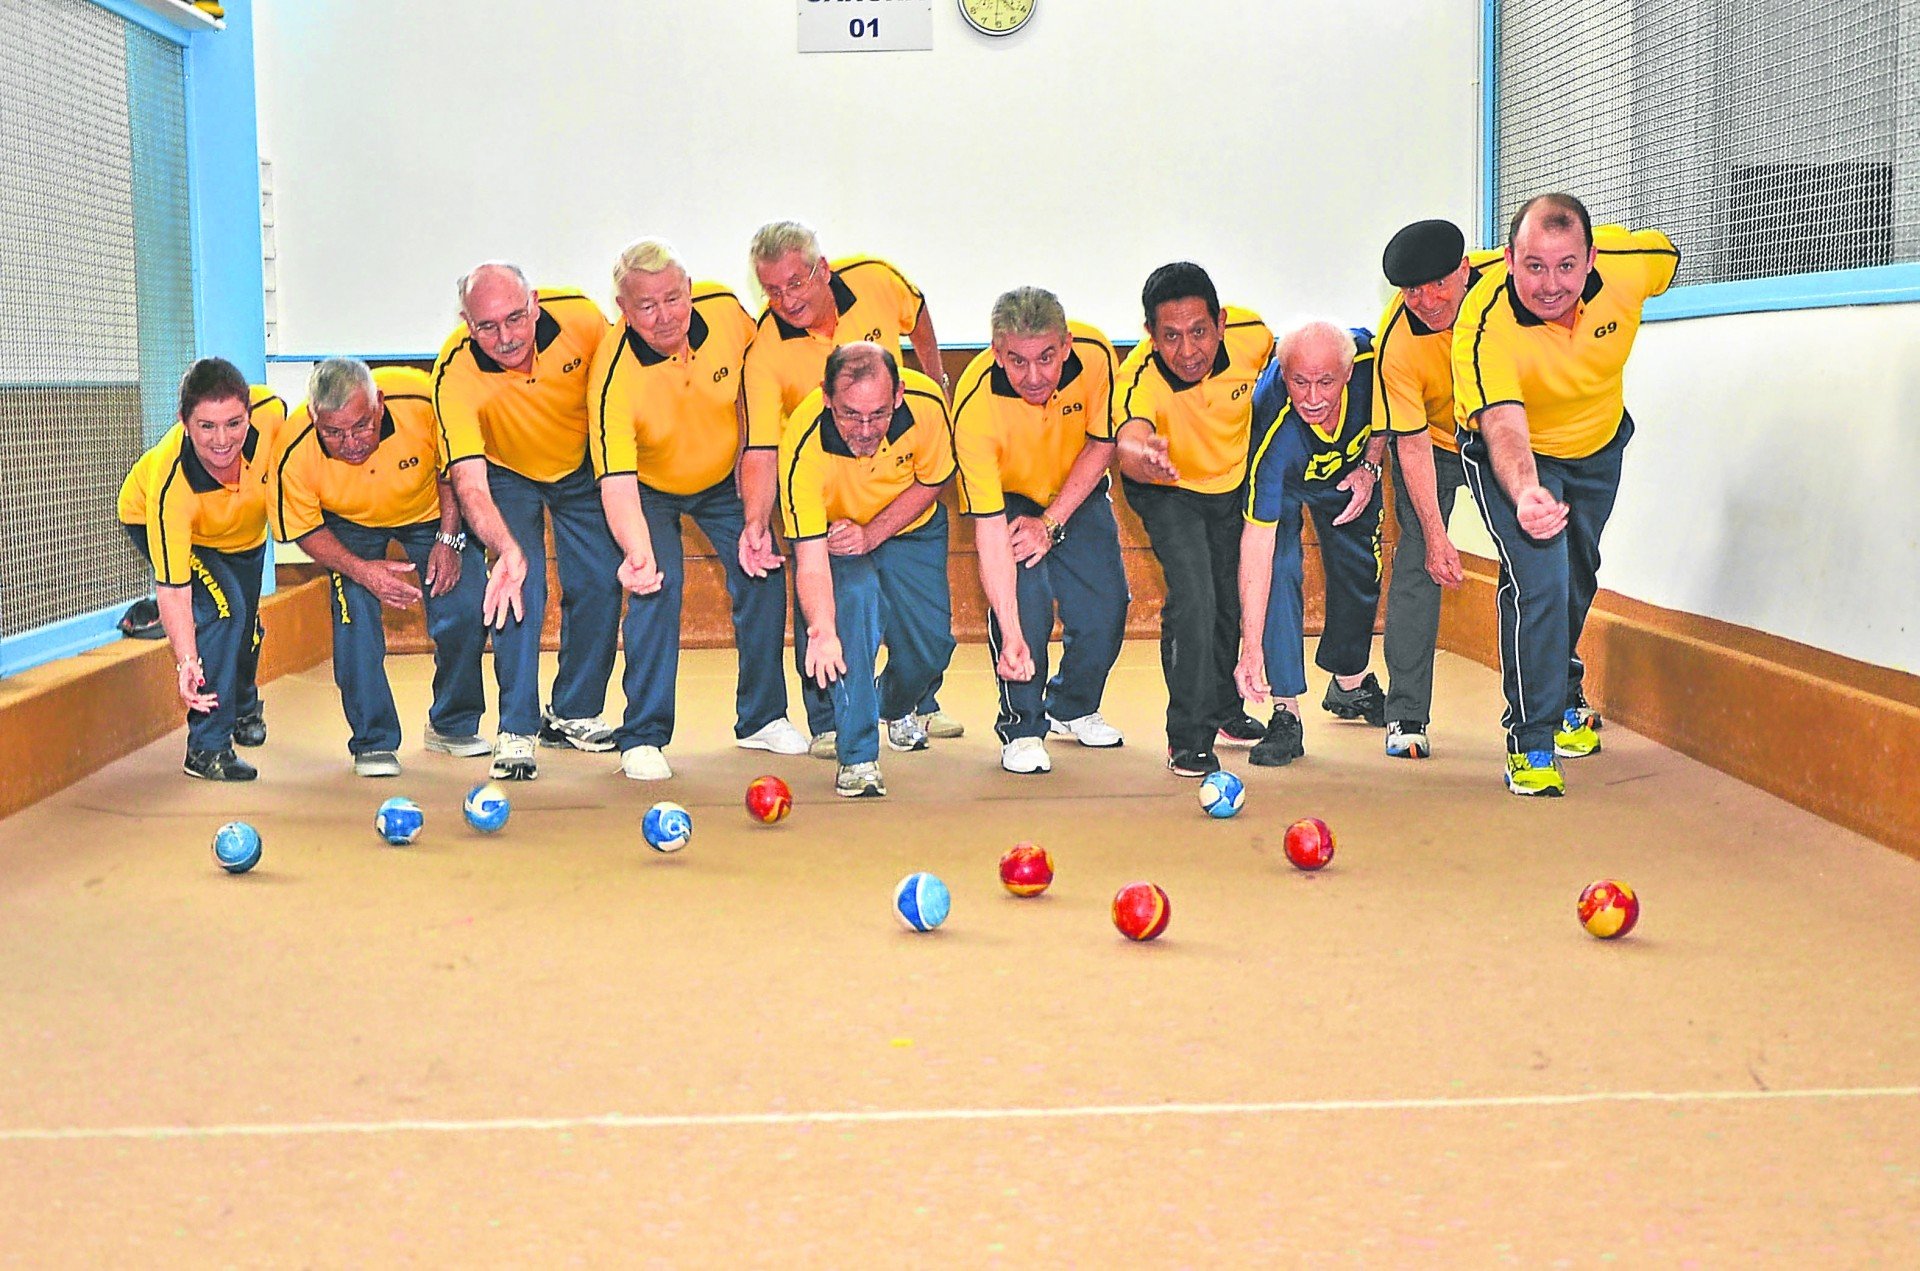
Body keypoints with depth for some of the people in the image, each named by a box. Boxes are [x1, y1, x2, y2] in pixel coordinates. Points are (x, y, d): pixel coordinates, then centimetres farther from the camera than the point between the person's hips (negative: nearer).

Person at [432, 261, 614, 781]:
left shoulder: (581, 318, -31)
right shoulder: (456, 373, -36)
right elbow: (470, 483, -42)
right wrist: (508, 551, -59)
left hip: (582, 467, 2)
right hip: (506, 474, -2)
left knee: (600, 585, -2)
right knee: (520, 588, -18)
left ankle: (574, 713, 17)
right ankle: (516, 730, -8)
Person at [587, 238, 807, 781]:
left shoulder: (725, 310, -25)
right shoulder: (614, 376, -37)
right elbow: (617, 486, -44)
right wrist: (637, 552, -65)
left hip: (725, 475, 4)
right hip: (649, 486, -4)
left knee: (763, 574, -3)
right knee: (657, 586, -22)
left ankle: (762, 717, 16)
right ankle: (642, 738, -10)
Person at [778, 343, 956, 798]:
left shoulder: (927, 404, -31)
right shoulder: (804, 445, -37)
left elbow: (931, 482, -11)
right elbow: (811, 559, -40)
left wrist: (873, 533, -24)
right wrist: (822, 632, -57)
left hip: (912, 527, 3)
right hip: (835, 534, -3)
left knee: (931, 645, -3)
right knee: (854, 597, -32)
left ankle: (897, 706, 37)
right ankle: (857, 755, -23)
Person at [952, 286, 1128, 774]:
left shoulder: (1094, 354, -30)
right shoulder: (975, 406, -37)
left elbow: (1101, 444, -11)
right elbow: (990, 529, -38)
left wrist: (1051, 523, -18)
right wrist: (1011, 637, -44)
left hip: (1077, 492, 3)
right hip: (1007, 495, -3)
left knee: (1106, 605, -4)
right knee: (1023, 595, -24)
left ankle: (1074, 707, 25)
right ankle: (1022, 727, -4)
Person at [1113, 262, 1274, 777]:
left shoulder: (1252, 335, -28)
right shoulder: (1141, 379, -39)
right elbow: (1130, 436, -60)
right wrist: (1142, 455, -83)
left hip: (1236, 479, 4)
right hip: (1168, 490, -4)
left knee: (1235, 595, 16)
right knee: (1192, 594, -21)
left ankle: (1225, 708, 40)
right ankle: (1189, 737, -9)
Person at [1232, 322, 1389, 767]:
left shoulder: (1373, 359, -36)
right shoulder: (1273, 433, -44)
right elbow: (1257, 539, -44)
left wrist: (1370, 467, -19)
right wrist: (1251, 649, -47)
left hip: (1350, 470, 4)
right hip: (1281, 482, -4)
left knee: (1359, 571, 12)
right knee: (1277, 569, -23)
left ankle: (1349, 681, 38)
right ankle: (1286, 712, -16)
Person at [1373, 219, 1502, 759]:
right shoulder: (1396, 346, -32)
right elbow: (1413, 445, -25)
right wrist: (1436, 536, -26)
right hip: (1433, 445, -2)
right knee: (1419, 563, -11)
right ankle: (1405, 716, -5)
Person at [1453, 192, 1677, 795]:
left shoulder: (1632, 263, -30)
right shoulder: (1484, 326, -40)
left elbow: (1666, 254, -4)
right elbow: (1504, 427, -50)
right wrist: (1525, 494, -70)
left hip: (1598, 444, 5)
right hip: (1512, 453, -5)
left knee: (1578, 577, 23)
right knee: (1538, 581, -22)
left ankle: (1564, 697, 50)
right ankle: (1532, 739, -5)